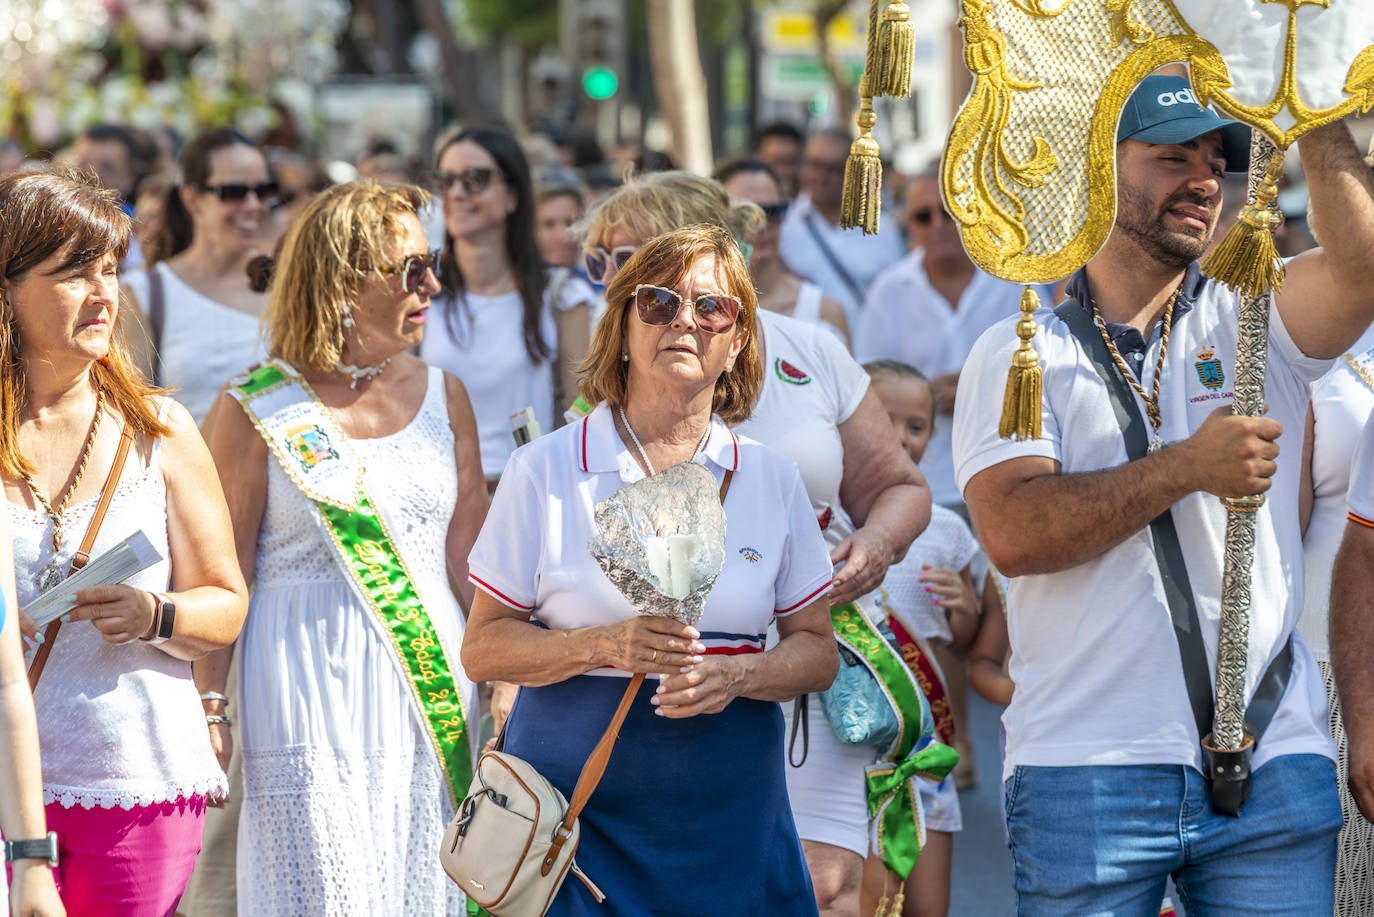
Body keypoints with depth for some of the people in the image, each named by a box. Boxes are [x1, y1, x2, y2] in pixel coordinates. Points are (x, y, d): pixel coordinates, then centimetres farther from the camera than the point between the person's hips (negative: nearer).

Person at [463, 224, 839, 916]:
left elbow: (817, 650, 8)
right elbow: (483, 647, -2)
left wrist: (736, 676, -12)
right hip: (574, 804, -2)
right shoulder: (545, 470, 0)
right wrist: (607, 645, -18)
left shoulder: (770, 480, 7)